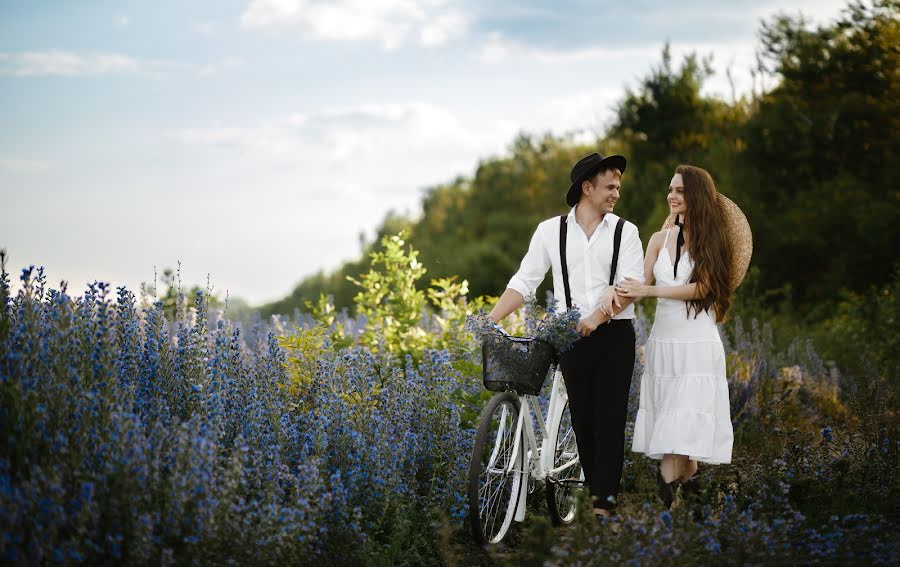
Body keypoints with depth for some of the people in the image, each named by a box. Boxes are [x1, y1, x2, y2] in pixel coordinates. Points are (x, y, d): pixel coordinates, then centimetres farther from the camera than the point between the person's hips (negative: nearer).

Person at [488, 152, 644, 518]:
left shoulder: (624, 231, 4)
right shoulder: (551, 231, 6)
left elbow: (633, 283, -7)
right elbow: (524, 281, 4)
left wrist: (599, 315, -22)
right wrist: (490, 320, -7)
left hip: (614, 335, -1)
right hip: (572, 337, 1)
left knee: (609, 420, -7)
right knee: (582, 420, 3)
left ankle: (604, 506, -10)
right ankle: (598, 492, 11)